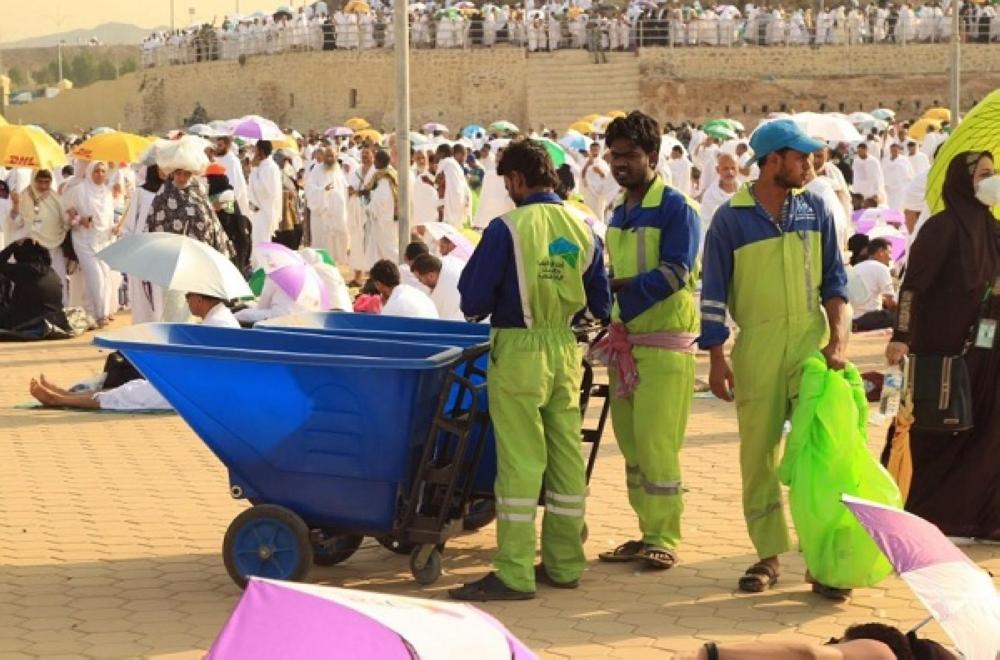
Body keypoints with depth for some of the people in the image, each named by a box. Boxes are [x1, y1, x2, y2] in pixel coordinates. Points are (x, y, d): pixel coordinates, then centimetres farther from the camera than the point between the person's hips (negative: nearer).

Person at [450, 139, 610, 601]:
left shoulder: (507, 229, -13)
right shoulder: (581, 228, 4)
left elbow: (473, 300, -12)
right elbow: (601, 302, 13)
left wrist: (482, 310, 10)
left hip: (519, 350, -5)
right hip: (566, 349, 6)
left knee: (520, 459, -3)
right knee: (566, 454, 12)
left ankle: (514, 574, -2)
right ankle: (564, 562, 20)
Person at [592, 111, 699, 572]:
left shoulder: (676, 208, -7)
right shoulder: (619, 213, 16)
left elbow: (674, 274, -17)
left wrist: (616, 284, -22)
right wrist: (611, 325, 9)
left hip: (665, 340, -7)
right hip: (625, 339, 8)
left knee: (656, 444, -9)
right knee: (631, 443, 8)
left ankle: (664, 538, -1)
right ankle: (648, 531, 15)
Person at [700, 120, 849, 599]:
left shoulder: (814, 210, 6)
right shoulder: (731, 218, -1)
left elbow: (833, 278, 10)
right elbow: (714, 294, 1)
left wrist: (838, 334, -4)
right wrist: (717, 360, -3)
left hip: (811, 343, 1)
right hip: (756, 348, -1)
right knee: (758, 455, 4)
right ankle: (769, 555, 15)